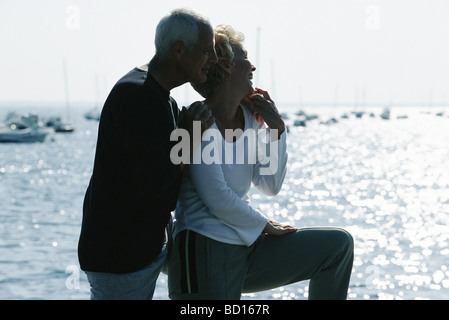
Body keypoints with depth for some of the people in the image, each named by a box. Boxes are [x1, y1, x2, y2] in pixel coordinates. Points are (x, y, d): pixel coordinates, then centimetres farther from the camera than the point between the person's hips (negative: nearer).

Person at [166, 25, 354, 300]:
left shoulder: (250, 117, 9)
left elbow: (271, 186, 8)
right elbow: (218, 200, -16)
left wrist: (276, 128, -1)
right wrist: (264, 225, -2)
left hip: (246, 249, 8)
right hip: (205, 253, -8)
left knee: (339, 244, 6)